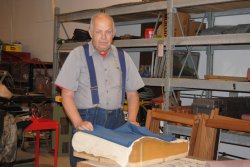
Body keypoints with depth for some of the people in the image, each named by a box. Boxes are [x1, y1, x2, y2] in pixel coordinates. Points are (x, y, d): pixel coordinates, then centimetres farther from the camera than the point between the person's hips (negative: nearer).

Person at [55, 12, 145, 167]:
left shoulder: (123, 57, 11)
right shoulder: (78, 55, 0)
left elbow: (132, 93, 15)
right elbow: (67, 95, -3)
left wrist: (131, 120, 0)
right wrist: (78, 123, -16)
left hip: (116, 122, 3)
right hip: (87, 123, -3)